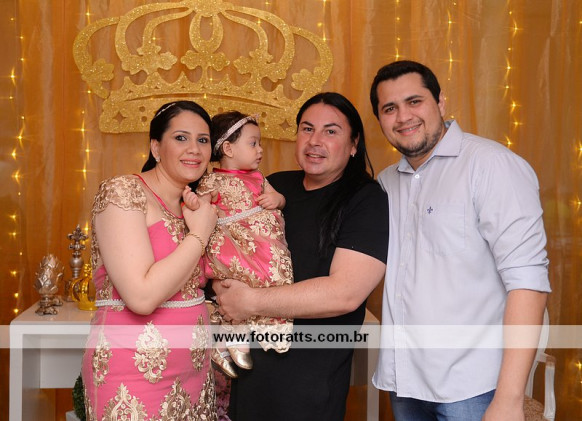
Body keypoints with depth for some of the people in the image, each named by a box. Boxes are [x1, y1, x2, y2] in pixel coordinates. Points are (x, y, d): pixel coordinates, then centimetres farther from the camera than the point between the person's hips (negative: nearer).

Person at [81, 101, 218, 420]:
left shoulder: (192, 205, 10)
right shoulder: (122, 191, -13)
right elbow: (142, 296, -23)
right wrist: (199, 234, -14)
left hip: (194, 369, 7)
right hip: (135, 377, -7)